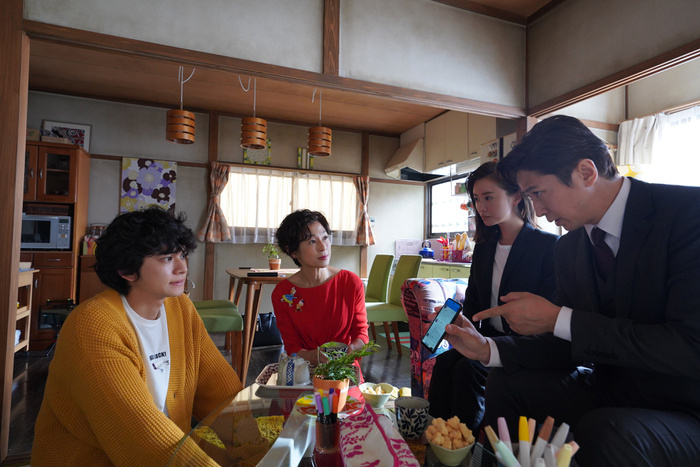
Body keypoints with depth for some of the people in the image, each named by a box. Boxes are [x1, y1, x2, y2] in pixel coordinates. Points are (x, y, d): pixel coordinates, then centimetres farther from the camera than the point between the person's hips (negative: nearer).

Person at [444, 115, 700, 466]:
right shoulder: (569, 249, 1)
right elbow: (566, 347, 6)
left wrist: (558, 319, -25)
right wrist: (488, 349, -7)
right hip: (611, 392, 6)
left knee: (606, 432, -33)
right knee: (505, 383, 0)